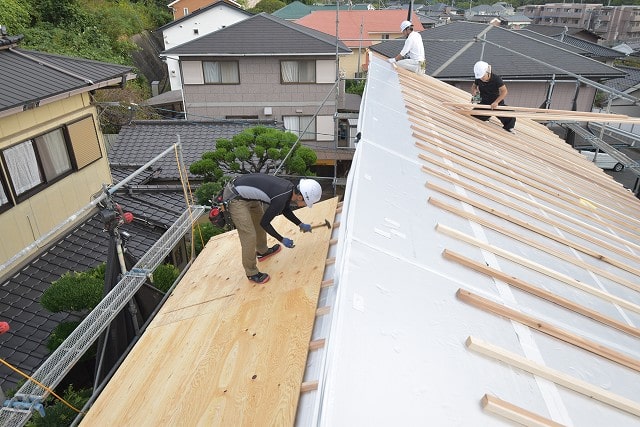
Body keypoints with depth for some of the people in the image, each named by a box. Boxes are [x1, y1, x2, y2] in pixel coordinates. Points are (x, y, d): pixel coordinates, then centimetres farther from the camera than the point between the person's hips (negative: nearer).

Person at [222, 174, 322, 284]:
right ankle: (251, 273, 9)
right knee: (249, 236, -8)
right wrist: (282, 240, -5)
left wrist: (301, 224, 16)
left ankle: (262, 251, 46)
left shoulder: (291, 188, -4)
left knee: (259, 221, 24)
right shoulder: (280, 199, -28)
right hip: (235, 198, -10)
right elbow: (265, 223, -14)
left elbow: (286, 210, 18)